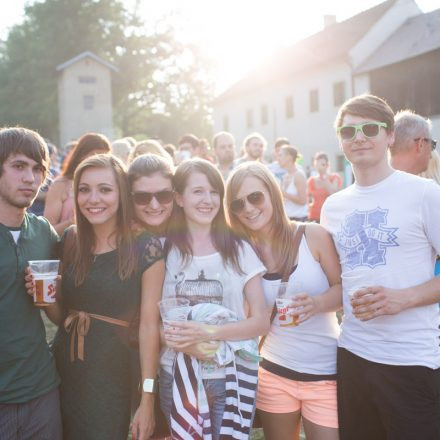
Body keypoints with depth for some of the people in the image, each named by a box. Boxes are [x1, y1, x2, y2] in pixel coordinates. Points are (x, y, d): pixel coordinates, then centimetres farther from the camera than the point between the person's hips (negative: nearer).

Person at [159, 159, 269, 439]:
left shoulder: (239, 250, -1)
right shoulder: (164, 250, 0)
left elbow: (261, 322, -3)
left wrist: (210, 333, -17)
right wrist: (185, 343, -18)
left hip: (232, 378, 0)